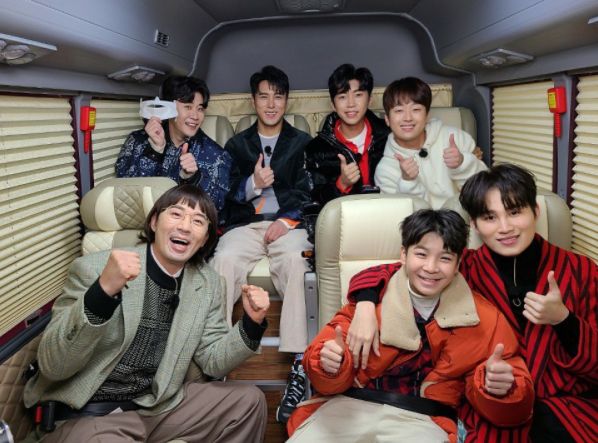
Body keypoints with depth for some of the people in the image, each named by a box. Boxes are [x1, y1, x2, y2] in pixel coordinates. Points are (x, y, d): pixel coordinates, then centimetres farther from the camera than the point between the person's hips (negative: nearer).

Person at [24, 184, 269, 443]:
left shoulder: (207, 283, 0)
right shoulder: (94, 268, -15)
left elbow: (212, 361, 5)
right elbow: (53, 367, -20)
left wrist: (251, 323, -14)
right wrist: (103, 292, -35)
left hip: (157, 407, 5)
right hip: (86, 414, -5)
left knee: (249, 401, -2)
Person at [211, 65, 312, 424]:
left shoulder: (302, 142, 20)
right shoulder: (237, 144, 24)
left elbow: (306, 189, 7)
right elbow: (226, 192, 12)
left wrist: (287, 220, -11)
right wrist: (252, 184, -9)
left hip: (288, 222, -1)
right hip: (246, 223, 2)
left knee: (293, 260, -36)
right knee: (224, 260, -32)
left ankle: (300, 365, -40)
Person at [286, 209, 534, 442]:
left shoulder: (484, 319, 3)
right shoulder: (372, 294, 2)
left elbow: (513, 409, 4)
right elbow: (334, 380, 3)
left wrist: (500, 389, -19)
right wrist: (332, 365, -21)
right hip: (353, 407, 0)